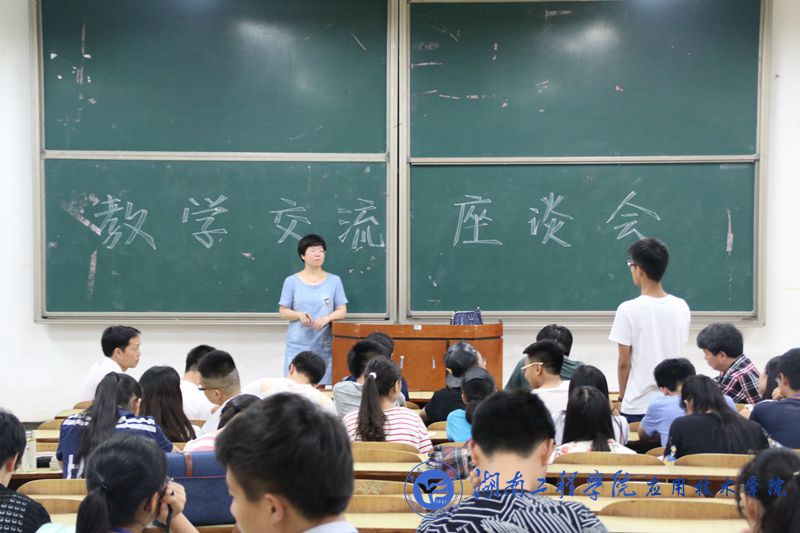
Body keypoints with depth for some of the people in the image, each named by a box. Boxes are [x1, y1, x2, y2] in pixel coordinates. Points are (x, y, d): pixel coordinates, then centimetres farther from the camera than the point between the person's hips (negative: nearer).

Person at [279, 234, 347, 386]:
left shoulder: (334, 281, 7)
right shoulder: (291, 281, 5)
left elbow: (342, 311, 6)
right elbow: (283, 312, 6)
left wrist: (327, 318, -14)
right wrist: (299, 315, -15)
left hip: (324, 346, 1)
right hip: (298, 345, -1)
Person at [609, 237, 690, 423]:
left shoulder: (628, 310, -12)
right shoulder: (682, 307, 3)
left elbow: (624, 362, -8)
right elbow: (678, 354, 11)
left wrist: (623, 396, 6)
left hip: (637, 407, -4)